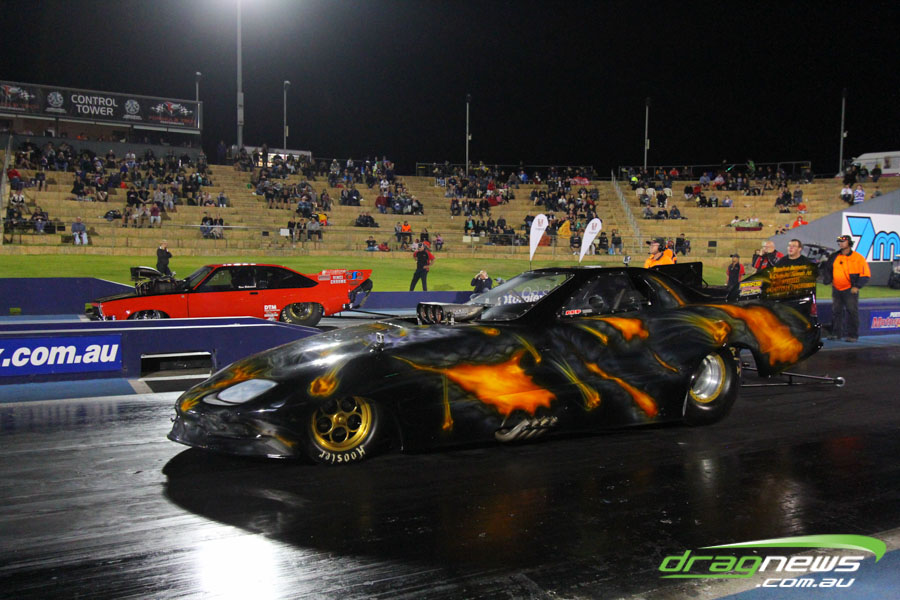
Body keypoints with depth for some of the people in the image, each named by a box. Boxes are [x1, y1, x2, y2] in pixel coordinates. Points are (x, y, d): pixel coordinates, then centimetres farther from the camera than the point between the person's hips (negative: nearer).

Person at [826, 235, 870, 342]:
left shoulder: (858, 258, -5)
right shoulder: (834, 257, 8)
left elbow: (866, 275, -4)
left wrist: (857, 286, -11)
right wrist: (830, 281, 9)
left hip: (850, 290, -5)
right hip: (836, 289, 5)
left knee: (852, 312, -3)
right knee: (836, 311, 8)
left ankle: (853, 335, 1)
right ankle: (836, 333, 17)